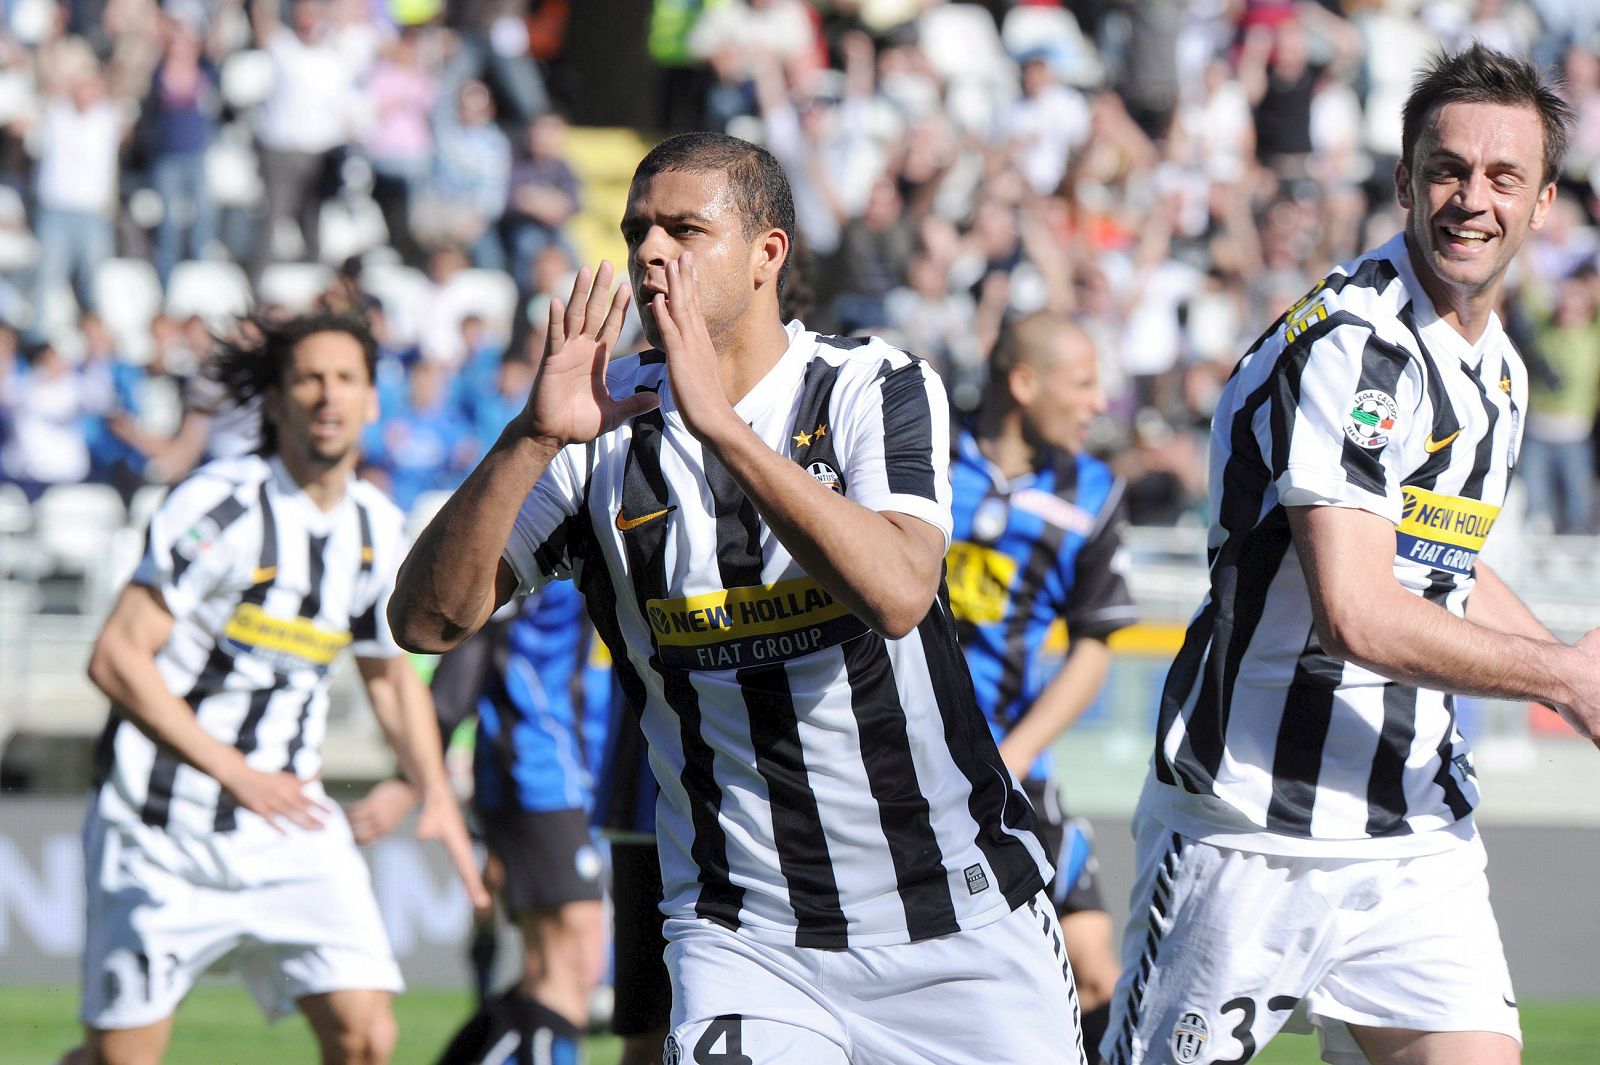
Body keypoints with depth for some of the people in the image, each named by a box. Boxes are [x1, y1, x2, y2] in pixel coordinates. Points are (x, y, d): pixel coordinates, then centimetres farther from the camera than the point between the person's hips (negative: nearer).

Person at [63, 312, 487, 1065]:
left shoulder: (378, 530, 5)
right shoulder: (221, 507, -14)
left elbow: (390, 672, 22)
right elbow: (116, 658, -16)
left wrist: (436, 795, 9)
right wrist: (236, 771, -17)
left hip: (287, 819, 5)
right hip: (161, 832, -5)